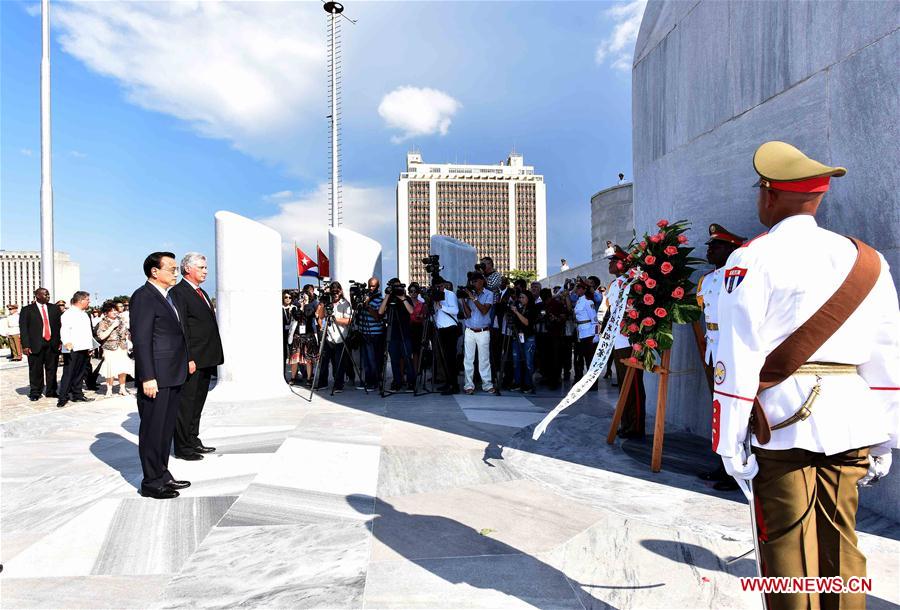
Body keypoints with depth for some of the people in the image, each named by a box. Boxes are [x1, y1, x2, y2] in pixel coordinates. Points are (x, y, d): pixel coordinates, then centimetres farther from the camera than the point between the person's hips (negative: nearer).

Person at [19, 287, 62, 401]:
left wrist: (61, 341, -1)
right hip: (36, 345, -2)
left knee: (52, 369, 8)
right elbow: (23, 328, 0)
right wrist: (25, 345, -8)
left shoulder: (54, 309, 11)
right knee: (36, 370, 2)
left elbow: (60, 326, 8)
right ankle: (35, 393, 14)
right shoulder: (27, 310, 4)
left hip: (53, 344, 2)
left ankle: (51, 391, 17)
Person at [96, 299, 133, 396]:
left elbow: (126, 334, 21)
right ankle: (109, 390, 9)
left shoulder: (120, 320, 11)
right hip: (110, 349, -4)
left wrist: (126, 346, 15)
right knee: (111, 370, -4)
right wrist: (112, 326, -18)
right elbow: (101, 336, -18)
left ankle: (122, 388, 15)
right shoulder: (103, 322, -5)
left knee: (123, 370, 2)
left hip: (122, 349, 4)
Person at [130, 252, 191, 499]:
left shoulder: (168, 297, 16)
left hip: (173, 376, 9)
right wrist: (148, 377, -21)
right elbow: (141, 340, -18)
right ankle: (151, 482, 13)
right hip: (156, 377, -9)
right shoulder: (143, 296, -12)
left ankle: (163, 475, 29)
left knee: (167, 428, 17)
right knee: (153, 430, 2)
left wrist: (186, 361, 16)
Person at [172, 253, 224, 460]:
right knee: (185, 403, 1)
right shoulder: (178, 292, -11)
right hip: (191, 361, -9)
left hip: (205, 360, 9)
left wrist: (214, 356, 14)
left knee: (197, 403, 17)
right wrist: (187, 359, -22)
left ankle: (193, 441, 29)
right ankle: (182, 447, 11)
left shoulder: (202, 293, 18)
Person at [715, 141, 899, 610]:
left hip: (785, 422, -5)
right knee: (840, 546, 16)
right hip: (852, 423, 6)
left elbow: (737, 359, -13)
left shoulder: (753, 258, -8)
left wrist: (729, 442, -7)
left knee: (788, 549, 5)